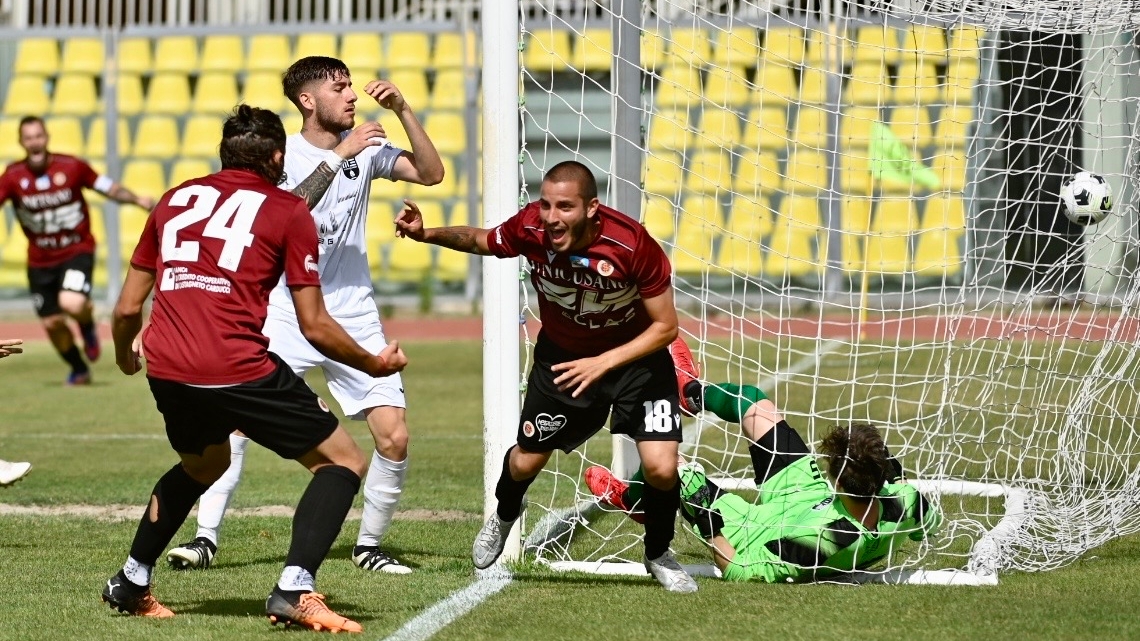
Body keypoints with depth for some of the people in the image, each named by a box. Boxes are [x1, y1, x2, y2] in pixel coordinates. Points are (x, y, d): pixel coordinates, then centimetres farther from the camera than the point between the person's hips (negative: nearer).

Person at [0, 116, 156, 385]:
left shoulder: (71, 167, -10)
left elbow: (108, 187, -2)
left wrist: (137, 199, -13)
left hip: (77, 251, -3)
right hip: (40, 259, 3)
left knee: (72, 304, -30)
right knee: (51, 323, 7)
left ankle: (88, 326, 9)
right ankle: (79, 370, 34)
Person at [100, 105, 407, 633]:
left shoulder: (176, 199, 19)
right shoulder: (288, 211, 7)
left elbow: (127, 307, 21)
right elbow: (315, 327, 3)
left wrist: (124, 354, 41)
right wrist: (374, 364, 19)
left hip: (166, 368, 6)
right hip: (238, 367, -6)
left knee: (203, 464, 35)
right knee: (343, 461, 7)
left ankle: (131, 583, 35)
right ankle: (294, 590, -11)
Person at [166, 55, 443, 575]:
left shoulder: (365, 149, 3)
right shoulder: (282, 155, -6)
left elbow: (431, 173, -5)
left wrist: (402, 110, -15)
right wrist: (340, 155, -29)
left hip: (354, 318, 3)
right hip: (286, 314, -2)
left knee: (394, 438, -7)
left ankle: (369, 546, 11)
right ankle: (206, 538, -7)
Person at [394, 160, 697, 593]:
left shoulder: (633, 245, -34)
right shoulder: (530, 228, -26)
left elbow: (665, 326, -23)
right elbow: (481, 241, -1)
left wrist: (603, 363, -33)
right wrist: (425, 234, -17)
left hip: (634, 355, -2)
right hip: (561, 354, 2)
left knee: (661, 467, -15)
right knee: (526, 461, 12)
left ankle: (659, 556, 15)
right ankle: (504, 517, 50)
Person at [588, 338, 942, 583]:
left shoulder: (819, 539, -49)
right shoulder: (902, 506, -34)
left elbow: (741, 572, -37)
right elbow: (931, 524, -6)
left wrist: (707, 524, -32)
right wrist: (894, 473, -1)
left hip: (757, 531, -7)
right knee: (752, 400, 15)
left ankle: (629, 497, 45)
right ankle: (691, 391, 50)